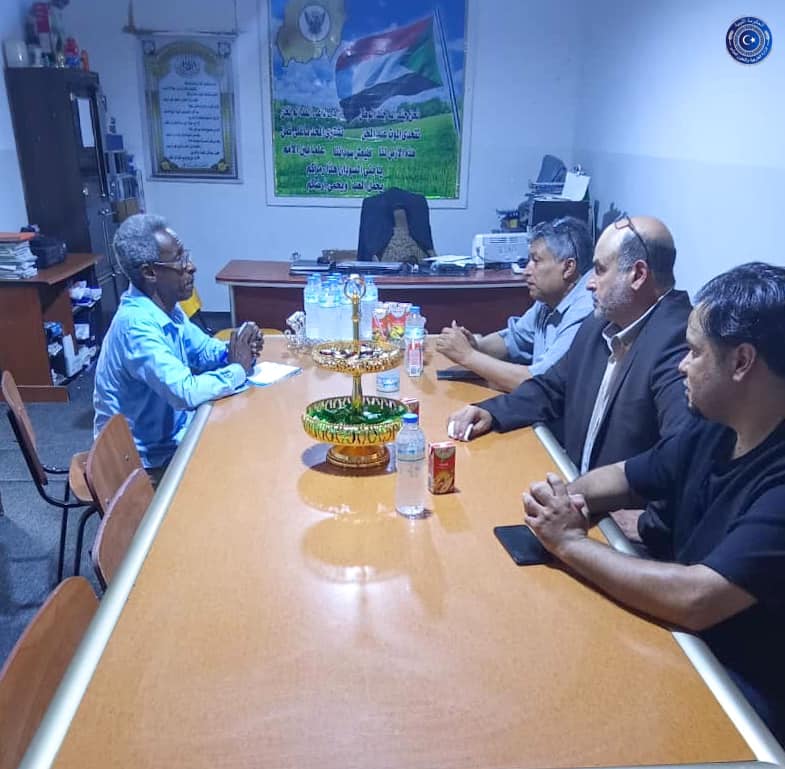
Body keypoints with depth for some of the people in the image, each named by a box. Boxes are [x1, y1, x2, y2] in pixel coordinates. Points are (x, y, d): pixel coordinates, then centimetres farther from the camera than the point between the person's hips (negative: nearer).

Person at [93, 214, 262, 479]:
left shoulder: (166, 308, -1)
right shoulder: (136, 324, -28)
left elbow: (204, 349, 11)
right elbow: (186, 393, -35)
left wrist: (235, 352, -10)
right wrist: (237, 369, -19)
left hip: (172, 429, 8)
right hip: (151, 456, -8)